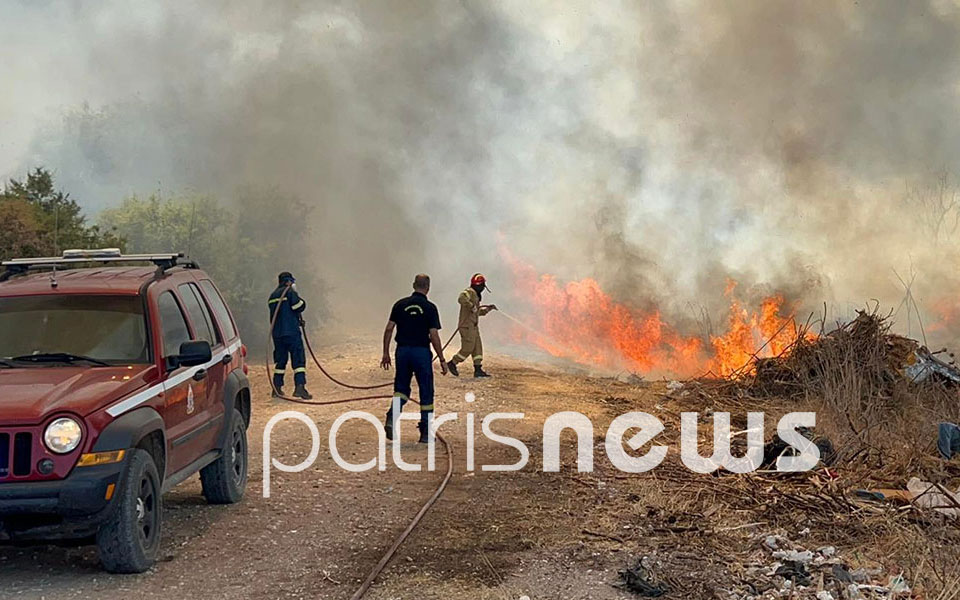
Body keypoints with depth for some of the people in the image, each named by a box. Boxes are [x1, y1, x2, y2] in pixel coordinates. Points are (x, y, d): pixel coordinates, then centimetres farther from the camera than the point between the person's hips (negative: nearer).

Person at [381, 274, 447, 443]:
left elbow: (389, 329, 1)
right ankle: (425, 433, 10)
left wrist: (386, 353, 9)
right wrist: (442, 360, -3)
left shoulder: (400, 304, 3)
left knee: (401, 388, 17)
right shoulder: (430, 308, -6)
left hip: (402, 351, 3)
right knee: (426, 393, 8)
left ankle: (391, 418, -9)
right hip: (422, 352, -3)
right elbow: (434, 336, -10)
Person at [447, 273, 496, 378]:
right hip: (467, 326, -10)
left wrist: (488, 308, 24)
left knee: (478, 348, 7)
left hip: (473, 327, 10)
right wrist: (472, 307, -29)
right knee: (467, 349, -8)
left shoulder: (475, 295, 20)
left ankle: (478, 369, 8)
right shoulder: (469, 292, -11)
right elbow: (461, 298, -35)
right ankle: (452, 364, 5)